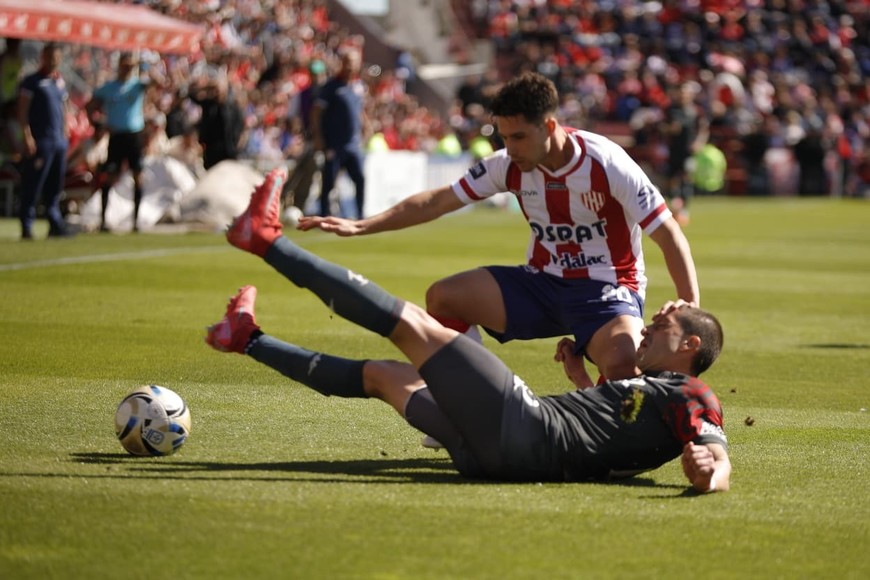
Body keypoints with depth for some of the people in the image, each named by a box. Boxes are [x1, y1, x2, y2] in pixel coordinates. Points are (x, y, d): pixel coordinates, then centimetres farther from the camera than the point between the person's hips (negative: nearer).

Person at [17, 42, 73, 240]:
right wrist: (27, 136, -15)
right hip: (39, 141, -6)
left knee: (55, 187, 9)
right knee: (32, 186, -6)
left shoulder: (60, 82, 16)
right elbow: (23, 110, -8)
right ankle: (27, 227, -4)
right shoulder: (32, 82, -3)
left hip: (59, 141, 6)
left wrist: (65, 135, 16)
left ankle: (55, 225, 14)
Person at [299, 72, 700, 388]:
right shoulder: (510, 165, -6)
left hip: (608, 289, -5)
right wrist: (360, 226, -5)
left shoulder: (607, 165, -21)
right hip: (542, 281, 5)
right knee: (443, 296, -10)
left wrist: (693, 314, -30)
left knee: (623, 365, -36)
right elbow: (436, 202, 1)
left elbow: (670, 236, -19)